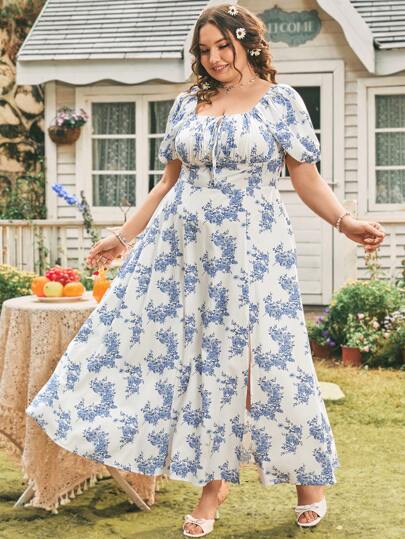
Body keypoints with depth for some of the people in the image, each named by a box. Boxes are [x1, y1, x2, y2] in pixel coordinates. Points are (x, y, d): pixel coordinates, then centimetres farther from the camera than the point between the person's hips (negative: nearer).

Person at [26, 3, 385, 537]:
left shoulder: (281, 100, 1)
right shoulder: (187, 104, 11)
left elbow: (307, 179, -1)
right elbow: (168, 183, 16)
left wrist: (347, 222, -17)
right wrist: (123, 236, 15)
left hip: (251, 248, -4)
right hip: (181, 244, 4)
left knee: (267, 357, -2)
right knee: (195, 356, 2)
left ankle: (310, 474, 20)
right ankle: (213, 481, 18)